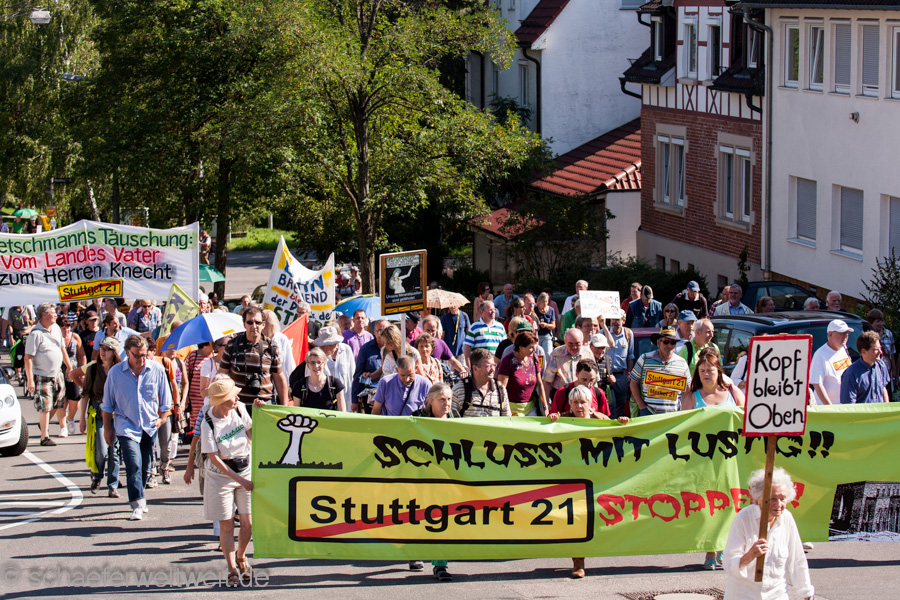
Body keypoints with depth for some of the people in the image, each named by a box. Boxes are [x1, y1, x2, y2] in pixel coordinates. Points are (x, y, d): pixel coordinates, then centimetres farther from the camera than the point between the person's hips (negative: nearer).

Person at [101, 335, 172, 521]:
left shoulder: (157, 370, -3)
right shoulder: (115, 373, -4)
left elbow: (165, 401, 11)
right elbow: (107, 404, 7)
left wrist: (162, 418, 5)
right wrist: (107, 428, 8)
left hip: (150, 427, 2)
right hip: (127, 426, -2)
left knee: (146, 467, 11)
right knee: (134, 465, -17)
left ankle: (138, 497, 32)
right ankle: (137, 505, -14)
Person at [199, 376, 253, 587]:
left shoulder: (239, 409, -6)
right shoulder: (208, 423, -20)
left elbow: (251, 433, 13)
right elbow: (214, 459, -18)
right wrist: (240, 480, -21)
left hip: (246, 471, 4)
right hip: (221, 477, -4)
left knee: (248, 523, 2)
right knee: (226, 525, -1)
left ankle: (240, 557, 29)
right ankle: (232, 570, 12)